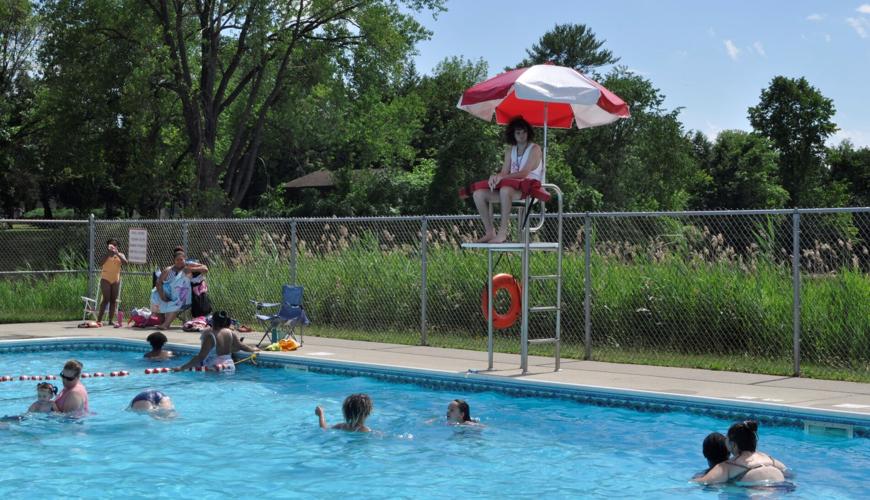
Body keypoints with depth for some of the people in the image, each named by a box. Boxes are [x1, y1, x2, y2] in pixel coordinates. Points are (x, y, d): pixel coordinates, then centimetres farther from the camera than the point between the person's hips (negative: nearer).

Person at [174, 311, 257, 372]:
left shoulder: (210, 336, -13)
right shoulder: (231, 333, 5)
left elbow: (200, 357, -17)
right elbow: (240, 346, 21)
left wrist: (182, 368, -15)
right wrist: (253, 349, 43)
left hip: (213, 369, -7)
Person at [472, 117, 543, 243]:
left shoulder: (534, 149, -2)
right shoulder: (510, 151, 18)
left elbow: (524, 173, -15)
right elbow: (504, 172, 10)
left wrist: (502, 177, -28)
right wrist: (495, 177, -16)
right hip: (511, 187, 7)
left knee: (505, 189, -40)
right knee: (479, 194, -11)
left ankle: (502, 232, -36)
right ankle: (490, 232, -11)